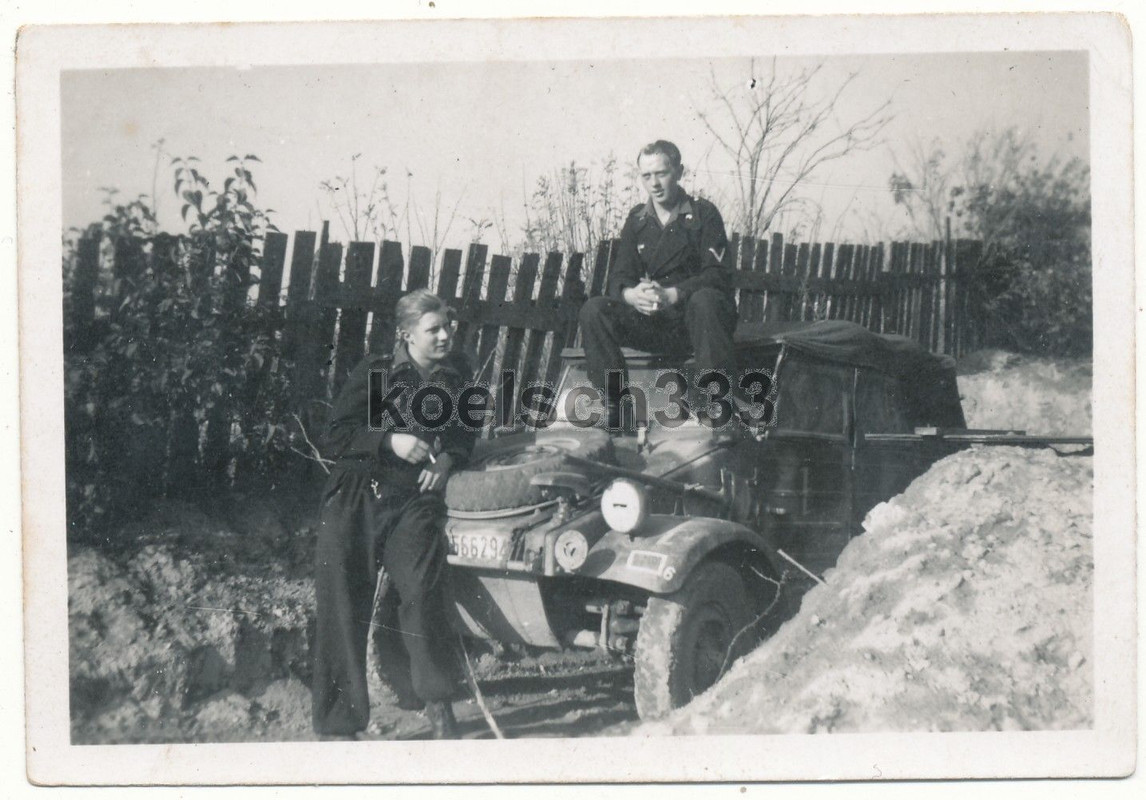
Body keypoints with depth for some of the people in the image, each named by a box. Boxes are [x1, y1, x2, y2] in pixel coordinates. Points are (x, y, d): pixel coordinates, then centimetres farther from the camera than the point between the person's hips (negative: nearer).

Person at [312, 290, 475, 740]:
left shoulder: (458, 377, 13)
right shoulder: (375, 373, 5)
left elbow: (464, 435, 21)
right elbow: (336, 437, 0)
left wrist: (447, 459, -1)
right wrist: (390, 440, -14)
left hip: (415, 499, 1)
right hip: (357, 496, -1)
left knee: (420, 590, -25)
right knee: (344, 605, -6)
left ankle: (437, 704, -11)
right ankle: (338, 725, 2)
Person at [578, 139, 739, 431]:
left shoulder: (703, 214, -2)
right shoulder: (637, 220, 12)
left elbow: (718, 276, -14)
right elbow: (619, 277, 5)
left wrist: (670, 295, -30)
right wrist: (631, 294, -22)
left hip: (697, 320, -4)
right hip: (654, 323, 4)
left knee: (704, 299, -38)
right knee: (594, 309, -18)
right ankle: (614, 410, -21)